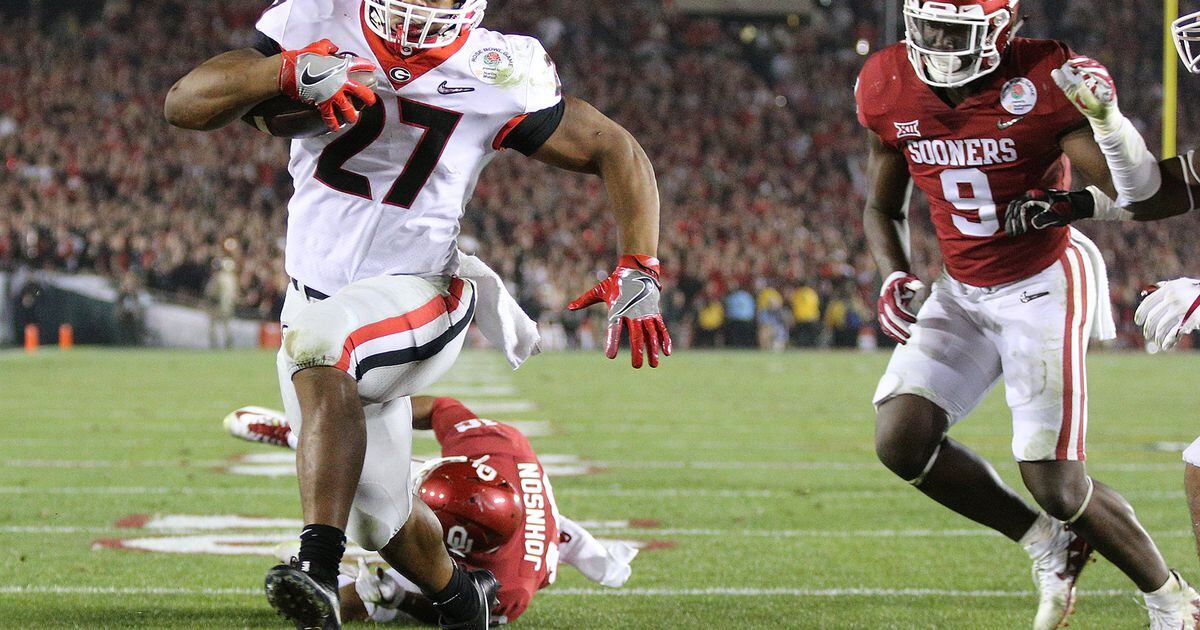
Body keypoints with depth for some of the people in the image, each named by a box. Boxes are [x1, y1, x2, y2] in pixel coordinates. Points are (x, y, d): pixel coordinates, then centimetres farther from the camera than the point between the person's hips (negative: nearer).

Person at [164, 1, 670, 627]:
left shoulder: (496, 77, -12)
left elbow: (619, 152, -2)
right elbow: (183, 105, -15)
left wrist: (639, 273, -13)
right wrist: (292, 70, -31)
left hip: (415, 295, -4)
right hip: (315, 301, 4)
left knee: (317, 343, -37)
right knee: (378, 515, 12)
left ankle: (319, 566, -43)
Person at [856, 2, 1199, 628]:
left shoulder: (1043, 81, -21)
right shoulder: (889, 90, -5)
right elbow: (883, 208, 12)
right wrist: (895, 278, -8)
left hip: (1045, 285, -5)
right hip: (962, 292, 6)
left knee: (1056, 484, -10)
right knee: (901, 439, -12)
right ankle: (1047, 542, 12)